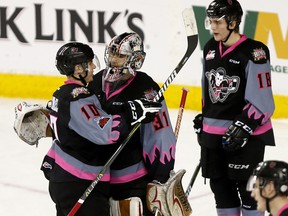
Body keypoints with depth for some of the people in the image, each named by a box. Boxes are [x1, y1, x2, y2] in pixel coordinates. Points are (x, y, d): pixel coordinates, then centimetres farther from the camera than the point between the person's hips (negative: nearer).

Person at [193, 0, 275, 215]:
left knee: (247, 187, 1)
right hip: (213, 132, 7)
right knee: (219, 184, 15)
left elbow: (261, 100, -16)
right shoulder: (210, 48, 7)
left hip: (246, 135, -7)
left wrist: (244, 127, -22)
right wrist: (203, 117, 19)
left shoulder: (254, 52, -15)